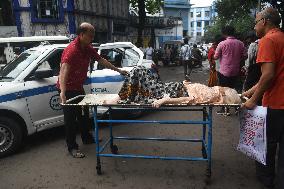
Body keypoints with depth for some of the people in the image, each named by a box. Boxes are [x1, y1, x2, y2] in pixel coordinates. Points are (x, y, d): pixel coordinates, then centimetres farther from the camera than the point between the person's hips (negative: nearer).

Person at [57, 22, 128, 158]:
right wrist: (62, 92, -54)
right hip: (68, 89, -9)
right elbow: (64, 70, -40)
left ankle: (86, 138, 40)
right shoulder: (71, 50, -27)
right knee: (70, 118, 0)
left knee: (83, 114, 21)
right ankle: (72, 147, 13)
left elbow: (101, 60, 11)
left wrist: (118, 70, 14)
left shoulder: (87, 48, 0)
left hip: (78, 87, 9)